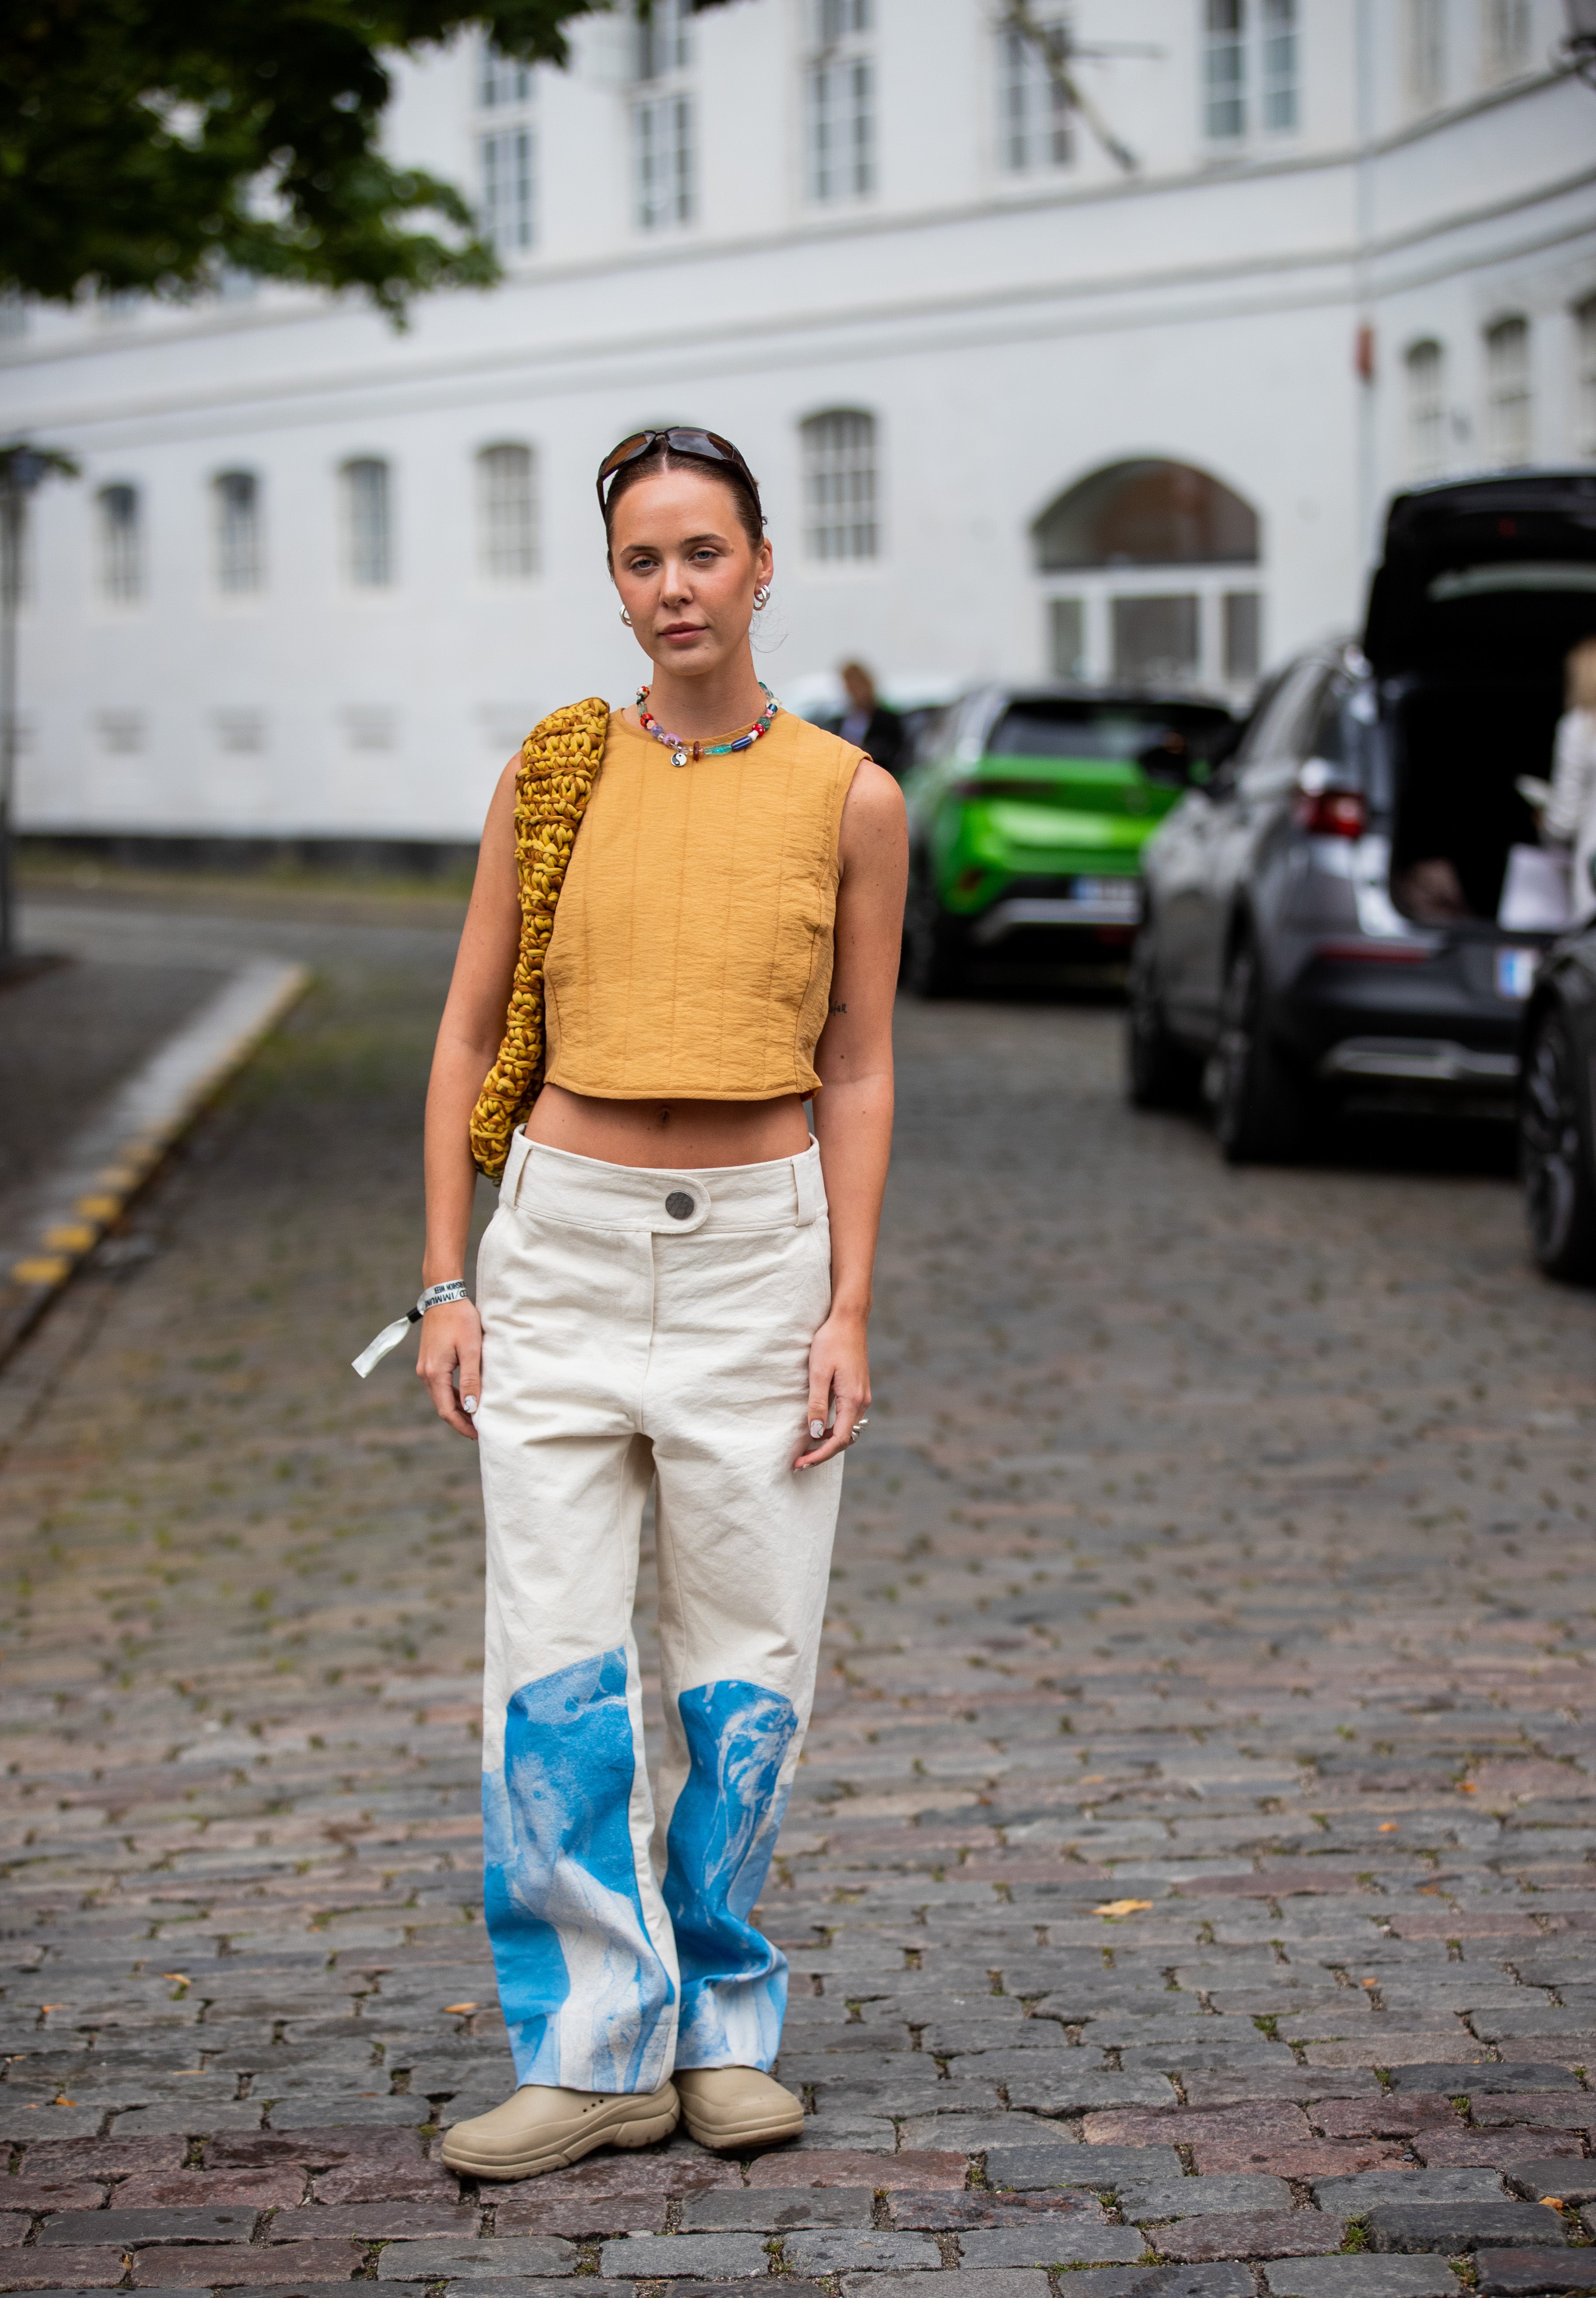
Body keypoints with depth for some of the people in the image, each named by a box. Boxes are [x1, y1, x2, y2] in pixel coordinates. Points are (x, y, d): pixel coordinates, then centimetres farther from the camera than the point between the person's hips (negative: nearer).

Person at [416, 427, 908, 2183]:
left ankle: (723, 2030, 20)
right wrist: (445, 1283, 1)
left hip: (757, 1247, 0)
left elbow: (858, 1072, 4)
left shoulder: (848, 800, 1)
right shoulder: (555, 774, 3)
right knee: (553, 1666, -3)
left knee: (745, 1667, 4)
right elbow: (471, 1033, 6)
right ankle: (596, 2050, 5)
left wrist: (848, 1311, -3)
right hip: (566, 1238, 0)